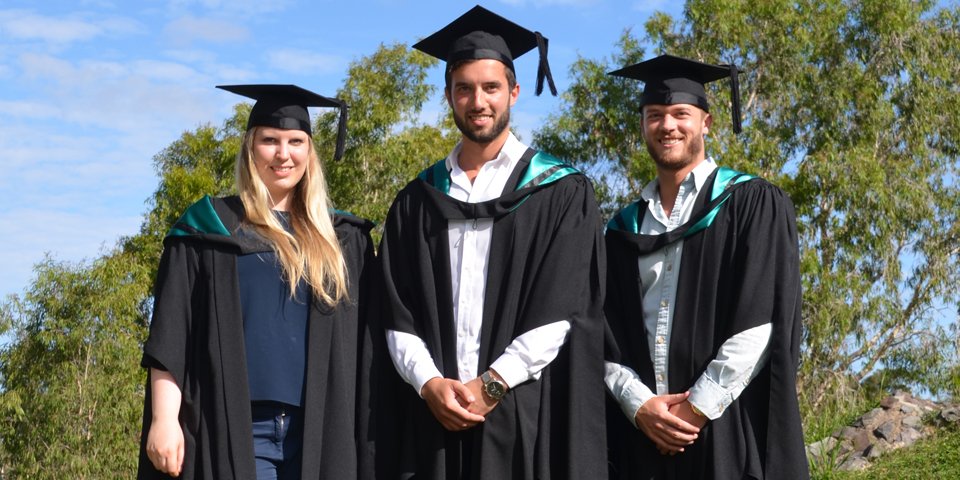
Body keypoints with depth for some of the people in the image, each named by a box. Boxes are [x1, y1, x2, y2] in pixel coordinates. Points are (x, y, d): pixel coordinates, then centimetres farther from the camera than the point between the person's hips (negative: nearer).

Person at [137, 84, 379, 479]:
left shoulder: (342, 242, 14)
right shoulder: (209, 228, 6)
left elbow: (362, 345, 14)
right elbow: (170, 335, 1)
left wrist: (366, 431, 6)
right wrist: (164, 418, -9)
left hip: (320, 433, 3)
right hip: (233, 428, -3)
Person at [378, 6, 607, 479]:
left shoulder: (562, 193, 2)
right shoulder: (417, 201, 11)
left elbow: (563, 310, -6)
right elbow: (398, 313, 6)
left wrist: (491, 385, -12)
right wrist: (429, 384, -10)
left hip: (527, 410, -2)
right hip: (435, 413, 3)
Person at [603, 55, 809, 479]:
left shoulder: (752, 205, 1)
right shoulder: (625, 229, 13)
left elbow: (764, 320, -9)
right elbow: (606, 333, 7)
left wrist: (698, 407, -13)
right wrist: (639, 405, -10)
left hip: (729, 429, -3)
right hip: (640, 436, 4)